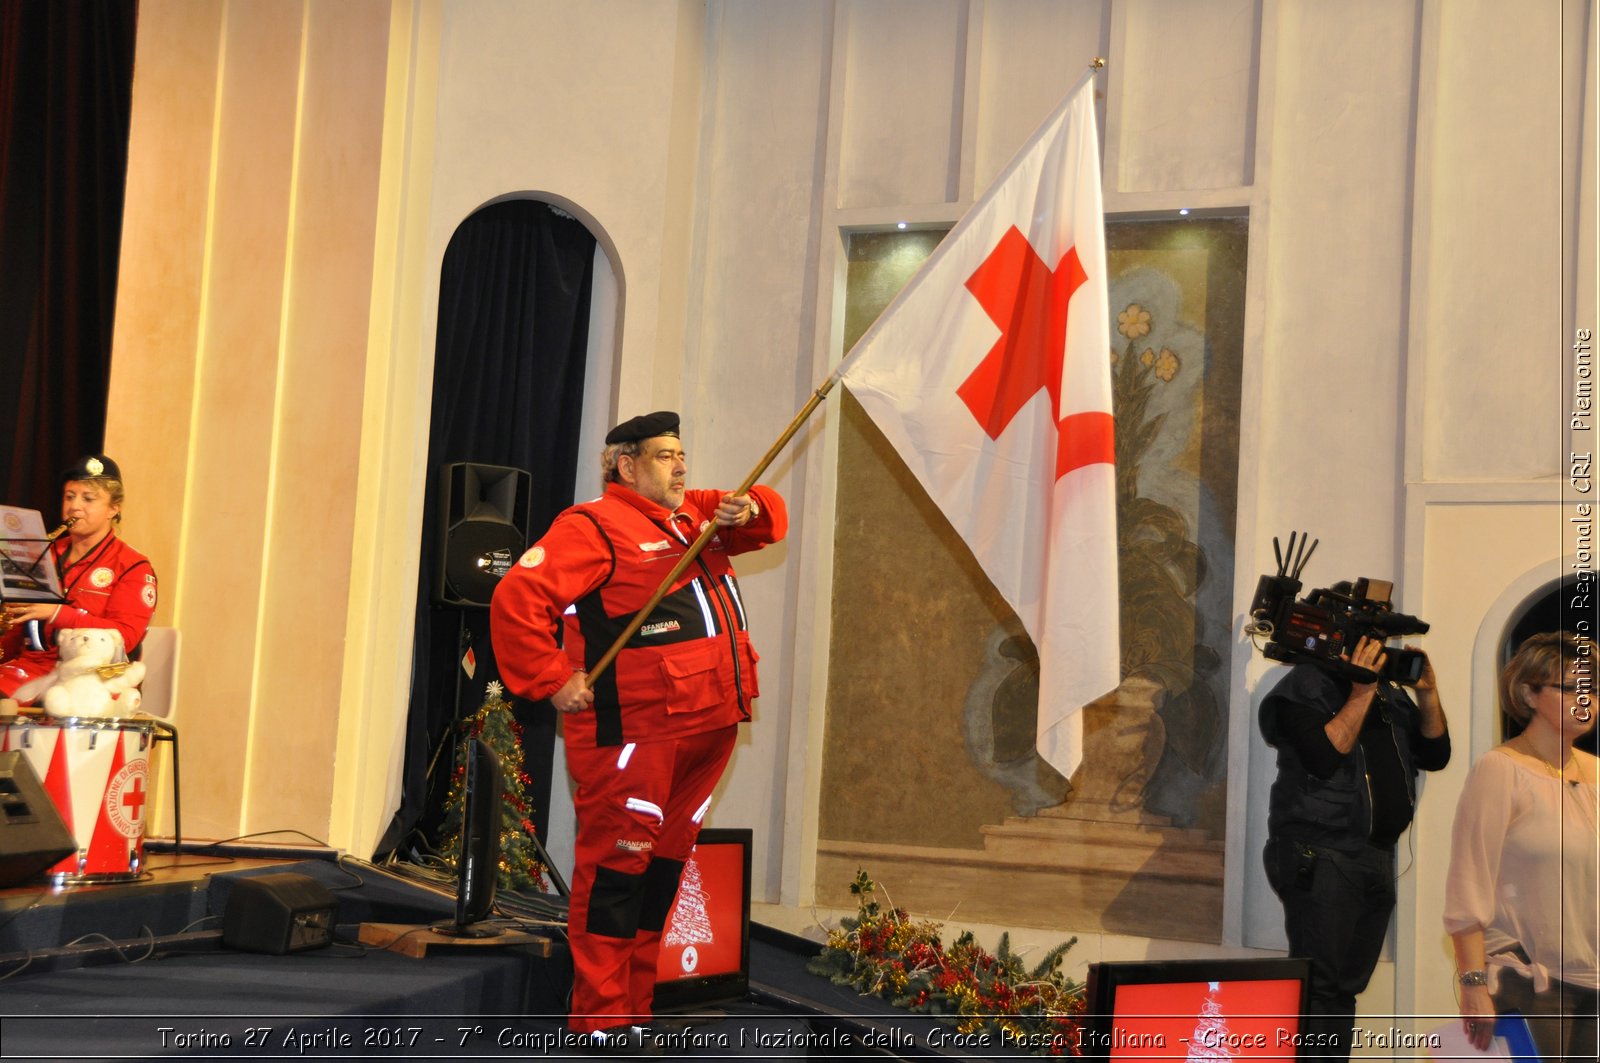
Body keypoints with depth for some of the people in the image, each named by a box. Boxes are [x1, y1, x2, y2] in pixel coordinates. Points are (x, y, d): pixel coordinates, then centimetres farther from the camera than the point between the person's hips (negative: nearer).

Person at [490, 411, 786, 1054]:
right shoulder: (593, 527, -7)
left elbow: (767, 517, 27)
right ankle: (601, 1019, 0)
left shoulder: (693, 515, 19)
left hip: (708, 729, 9)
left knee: (663, 864, 13)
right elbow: (517, 600, -15)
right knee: (618, 866, -6)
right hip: (634, 733, -9)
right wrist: (553, 681, -16)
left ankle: (634, 1008, 23)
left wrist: (748, 511, 3)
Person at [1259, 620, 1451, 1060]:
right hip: (1321, 856, -7)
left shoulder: (1390, 694, 18)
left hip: (1378, 859, 7)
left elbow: (1435, 755, 15)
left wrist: (1428, 694, 2)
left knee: (1346, 987, 8)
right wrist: (1361, 693, -17)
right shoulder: (1303, 687, -5)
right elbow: (1325, 757, -19)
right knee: (1318, 987, -12)